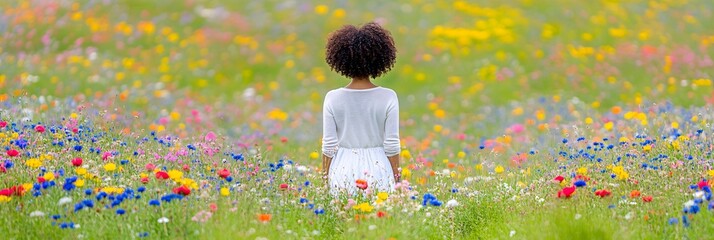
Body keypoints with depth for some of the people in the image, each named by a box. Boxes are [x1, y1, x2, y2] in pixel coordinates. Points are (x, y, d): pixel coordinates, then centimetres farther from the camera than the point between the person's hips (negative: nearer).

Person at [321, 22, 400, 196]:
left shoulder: (333, 98, -5)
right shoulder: (388, 98, -7)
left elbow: (329, 146, -2)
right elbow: (391, 145, -5)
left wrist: (326, 176, 9)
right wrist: (396, 177, 6)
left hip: (343, 170, 1)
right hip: (378, 170, -1)